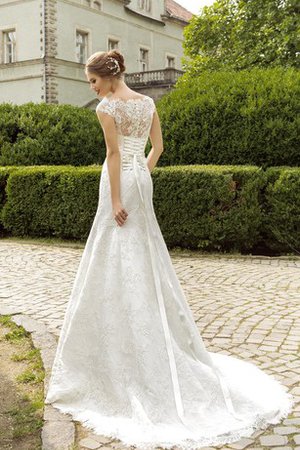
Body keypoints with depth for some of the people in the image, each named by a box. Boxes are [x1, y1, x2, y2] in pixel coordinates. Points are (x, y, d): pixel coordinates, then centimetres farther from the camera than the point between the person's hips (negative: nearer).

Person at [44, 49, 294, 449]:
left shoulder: (107, 107, -11)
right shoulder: (148, 102, 10)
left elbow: (114, 153, -18)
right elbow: (158, 146, 13)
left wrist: (115, 200, -18)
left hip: (121, 183, -7)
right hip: (141, 181, 8)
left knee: (118, 260, -1)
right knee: (145, 256, 15)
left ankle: (121, 351, 7)